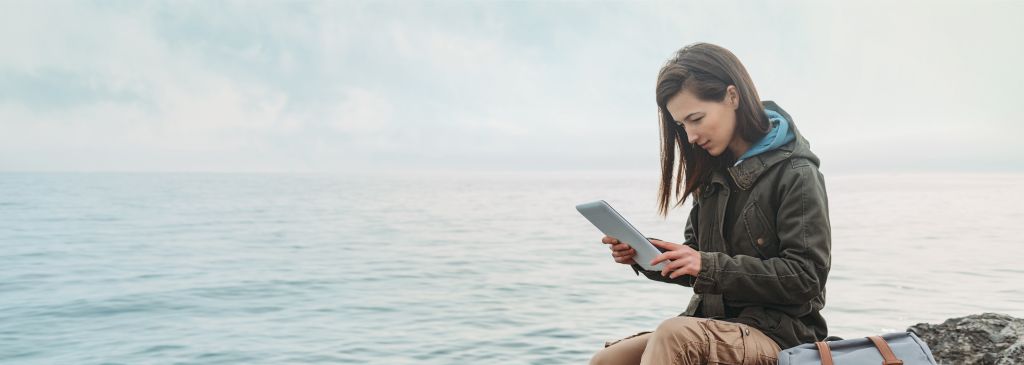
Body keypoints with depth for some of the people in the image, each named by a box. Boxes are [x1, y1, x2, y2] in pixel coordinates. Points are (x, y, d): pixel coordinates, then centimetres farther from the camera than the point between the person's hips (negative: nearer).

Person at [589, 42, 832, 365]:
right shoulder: (714, 172, 12)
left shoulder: (796, 174, -8)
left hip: (776, 334, -6)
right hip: (714, 323, 6)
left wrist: (709, 266, -21)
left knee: (673, 336, -35)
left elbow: (804, 278, -15)